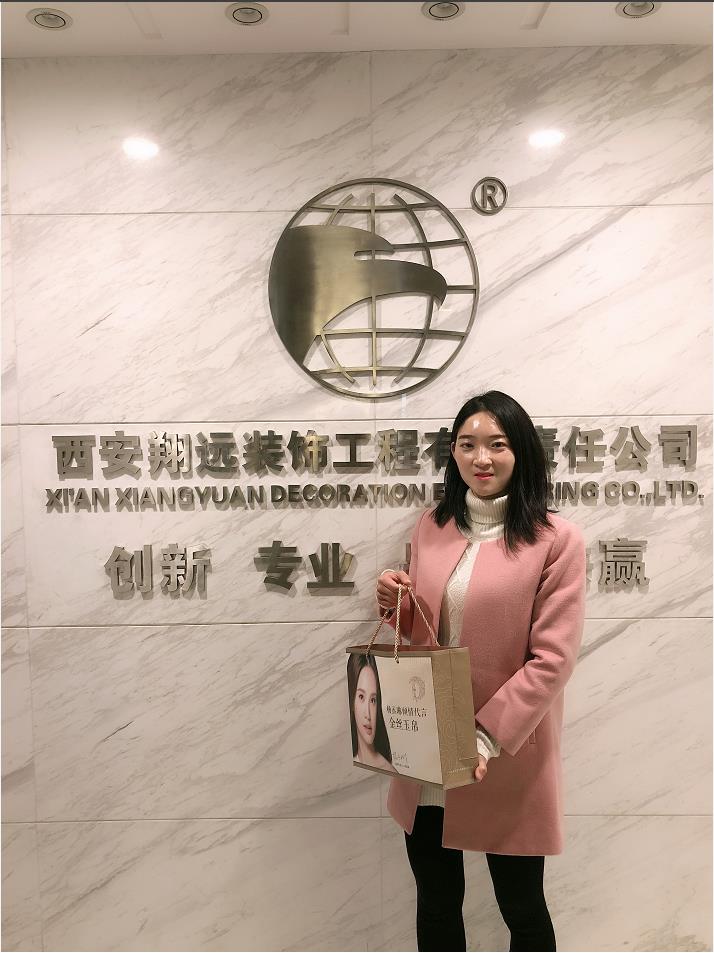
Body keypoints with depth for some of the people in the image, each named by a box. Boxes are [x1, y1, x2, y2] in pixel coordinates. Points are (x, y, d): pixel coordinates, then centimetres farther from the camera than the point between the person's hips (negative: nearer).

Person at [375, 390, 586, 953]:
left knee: (521, 907, 16)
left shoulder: (557, 540, -11)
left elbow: (552, 658, -14)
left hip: (508, 758, -4)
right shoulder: (432, 527, 5)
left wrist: (487, 736, -21)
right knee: (436, 904, 18)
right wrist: (398, 604, -7)